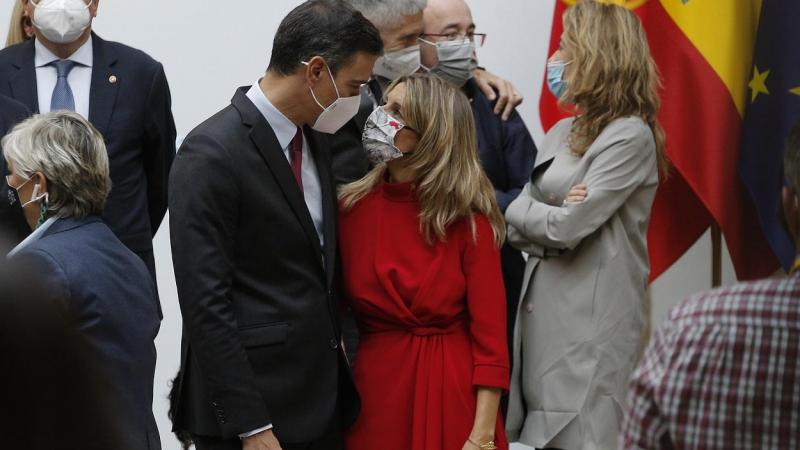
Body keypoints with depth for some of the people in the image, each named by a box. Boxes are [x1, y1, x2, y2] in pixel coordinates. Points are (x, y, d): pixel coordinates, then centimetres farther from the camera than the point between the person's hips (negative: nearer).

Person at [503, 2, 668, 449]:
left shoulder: (630, 136, -11)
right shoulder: (561, 133, 13)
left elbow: (567, 229, -18)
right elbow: (518, 228, 7)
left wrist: (518, 209, -1)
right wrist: (555, 215, -13)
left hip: (592, 316, -7)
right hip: (542, 307, 8)